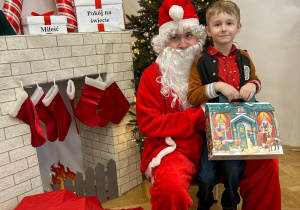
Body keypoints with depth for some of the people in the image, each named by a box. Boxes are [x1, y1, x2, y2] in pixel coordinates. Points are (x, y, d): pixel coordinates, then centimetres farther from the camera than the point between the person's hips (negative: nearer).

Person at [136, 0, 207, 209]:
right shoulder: (153, 75, -2)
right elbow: (150, 123, -9)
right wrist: (199, 116, -14)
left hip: (212, 144, 4)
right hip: (172, 147, -4)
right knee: (170, 186, -34)